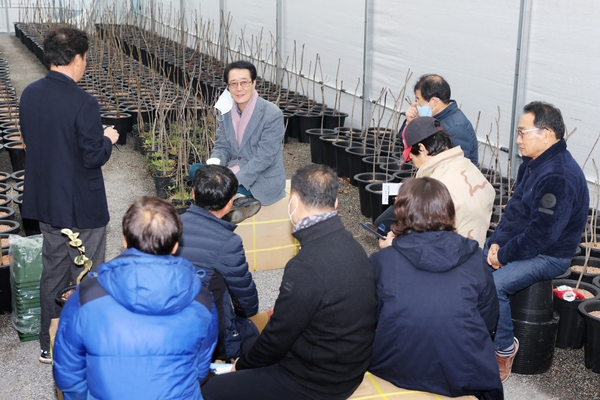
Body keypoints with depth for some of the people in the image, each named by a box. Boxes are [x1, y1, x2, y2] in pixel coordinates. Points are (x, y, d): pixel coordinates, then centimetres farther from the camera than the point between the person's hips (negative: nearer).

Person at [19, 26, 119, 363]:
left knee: (53, 272, 20)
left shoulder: (30, 94, -1)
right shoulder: (83, 103, -23)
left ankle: (49, 345, 32)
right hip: (82, 206, -7)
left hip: (45, 202, 7)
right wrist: (108, 139, 0)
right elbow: (93, 158, -20)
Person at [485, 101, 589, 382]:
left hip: (548, 256, -10)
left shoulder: (560, 177, -27)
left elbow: (542, 234, -28)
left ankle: (505, 349, -5)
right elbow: (514, 208, 11)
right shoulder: (532, 163, 5)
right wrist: (497, 241, -4)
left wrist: (503, 256, -18)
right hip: (520, 241, 10)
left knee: (493, 285, -27)